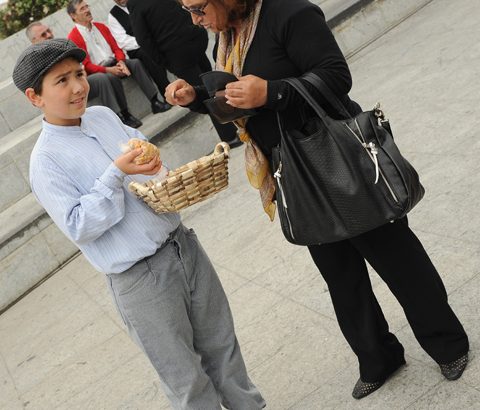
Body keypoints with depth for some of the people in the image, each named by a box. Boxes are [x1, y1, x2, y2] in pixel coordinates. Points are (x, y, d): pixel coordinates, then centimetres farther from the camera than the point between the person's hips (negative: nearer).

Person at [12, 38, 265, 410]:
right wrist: (116, 174, -24)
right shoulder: (46, 161, -13)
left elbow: (143, 148, 23)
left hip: (183, 243, 6)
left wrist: (156, 165, 2)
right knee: (186, 379, 7)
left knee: (221, 343, 19)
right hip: (140, 279, -6)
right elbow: (78, 227, -17)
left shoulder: (103, 115, 6)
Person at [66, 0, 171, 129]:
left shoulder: (101, 27, 13)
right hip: (97, 72, -6)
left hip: (114, 63, 6)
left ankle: (155, 102, -26)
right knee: (112, 78, -37)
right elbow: (86, 65, -13)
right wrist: (108, 70, -23)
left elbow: (116, 48, 10)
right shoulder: (73, 38, -9)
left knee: (136, 62, -20)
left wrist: (121, 62, -12)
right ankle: (125, 115, -28)